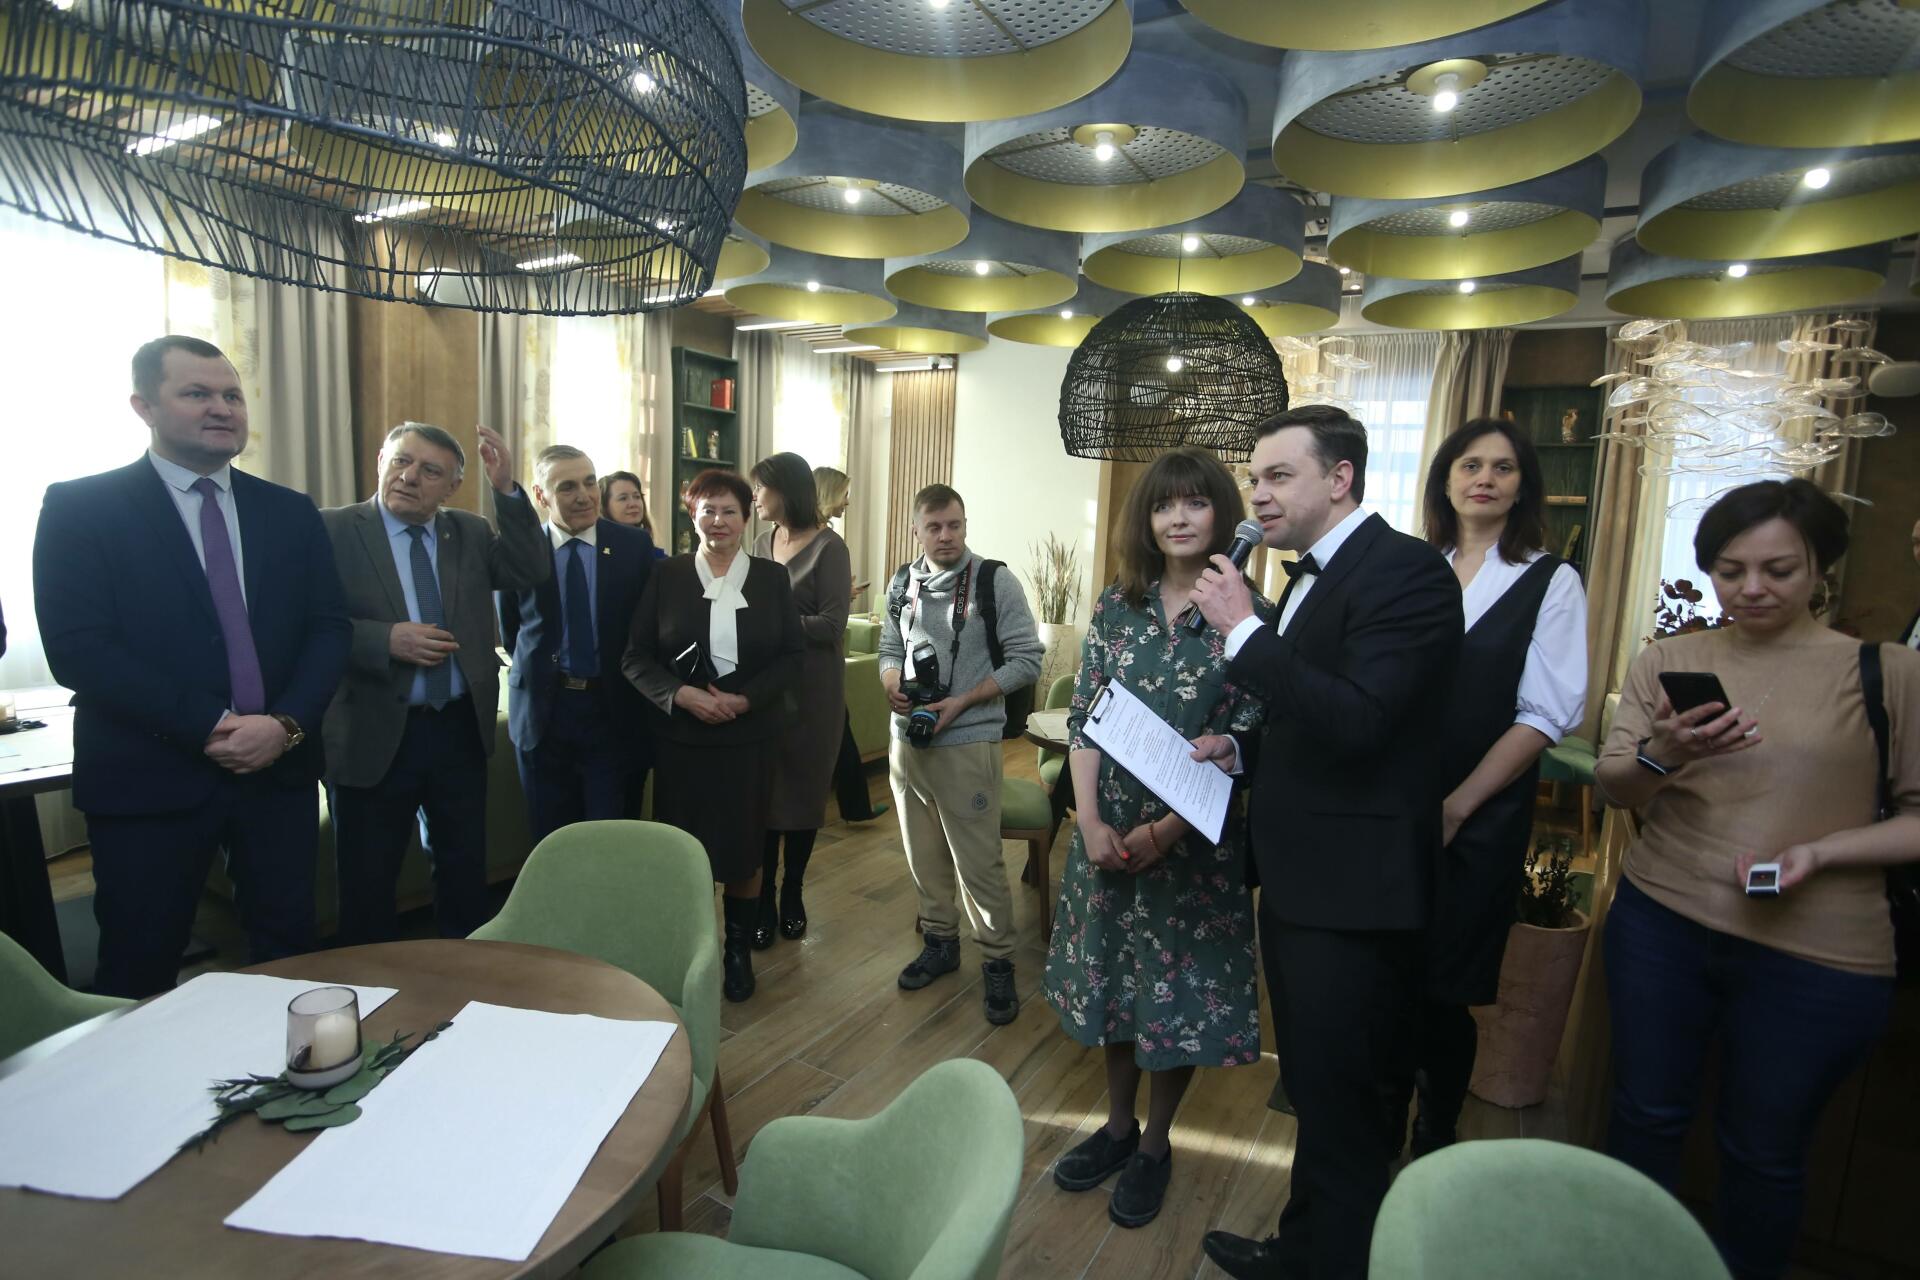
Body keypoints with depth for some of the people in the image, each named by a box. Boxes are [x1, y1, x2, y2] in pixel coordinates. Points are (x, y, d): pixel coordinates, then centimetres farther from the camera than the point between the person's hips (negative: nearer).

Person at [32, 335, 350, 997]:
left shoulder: (291, 513, 9)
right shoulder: (79, 508, -2)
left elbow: (328, 628, 4)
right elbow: (76, 648, -10)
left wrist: (286, 725, -12)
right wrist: (209, 726, -17)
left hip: (280, 768, 3)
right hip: (149, 777, -3)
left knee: (288, 951, 11)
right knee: (139, 971, 10)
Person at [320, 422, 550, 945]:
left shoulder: (469, 531, 6)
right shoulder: (332, 529, -6)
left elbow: (531, 571, -7)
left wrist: (506, 489, -14)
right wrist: (386, 639, -24)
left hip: (461, 730, 4)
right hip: (375, 735, -4)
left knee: (465, 873, 18)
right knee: (367, 887, 12)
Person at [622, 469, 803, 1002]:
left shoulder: (772, 578, 3)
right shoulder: (666, 575, 2)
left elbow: (792, 655, 0)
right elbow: (636, 657, 0)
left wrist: (744, 699, -14)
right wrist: (681, 694, -17)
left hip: (750, 736, 0)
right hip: (680, 736, 0)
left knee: (744, 847, 8)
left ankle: (739, 951, 28)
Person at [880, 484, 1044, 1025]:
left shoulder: (996, 581, -8)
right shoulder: (902, 583, 7)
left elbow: (1027, 660, -9)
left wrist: (963, 701, -16)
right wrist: (893, 686, -5)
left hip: (968, 743, -5)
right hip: (907, 738, 5)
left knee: (979, 861, -1)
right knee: (924, 853, 16)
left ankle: (998, 960, 17)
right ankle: (940, 941, 35)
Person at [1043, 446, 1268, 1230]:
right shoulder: (1117, 606, 0)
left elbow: (1246, 744, -12)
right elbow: (1083, 718, 0)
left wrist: (1165, 830, -16)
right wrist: (1091, 821, -9)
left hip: (1194, 835, -3)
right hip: (1108, 828, 3)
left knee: (1178, 988, 11)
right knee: (1113, 975, 17)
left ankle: (1155, 1144, 35)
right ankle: (1117, 1125, 39)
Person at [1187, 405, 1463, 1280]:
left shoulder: (1405, 570, -16)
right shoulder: (1313, 575, 12)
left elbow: (1355, 721, -28)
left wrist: (1243, 630, -24)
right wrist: (1241, 749, 3)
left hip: (1352, 889, -9)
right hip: (1295, 878, 10)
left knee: (1337, 1103, 5)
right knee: (1311, 1087, 23)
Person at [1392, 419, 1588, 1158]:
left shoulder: (1550, 583, 0)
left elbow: (1550, 712, -7)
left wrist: (1457, 805, -12)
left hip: (1480, 820, -2)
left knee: (1441, 991, 4)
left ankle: (1435, 1146, 29)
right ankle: (1382, 1131, 31)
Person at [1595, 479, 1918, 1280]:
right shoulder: (1667, 661, 2)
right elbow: (1611, 786, -2)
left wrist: (1819, 851, -17)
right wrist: (1661, 755, -23)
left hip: (1816, 955, -1)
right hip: (1661, 923, 2)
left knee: (1763, 1152, 13)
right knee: (1647, 1114, 13)